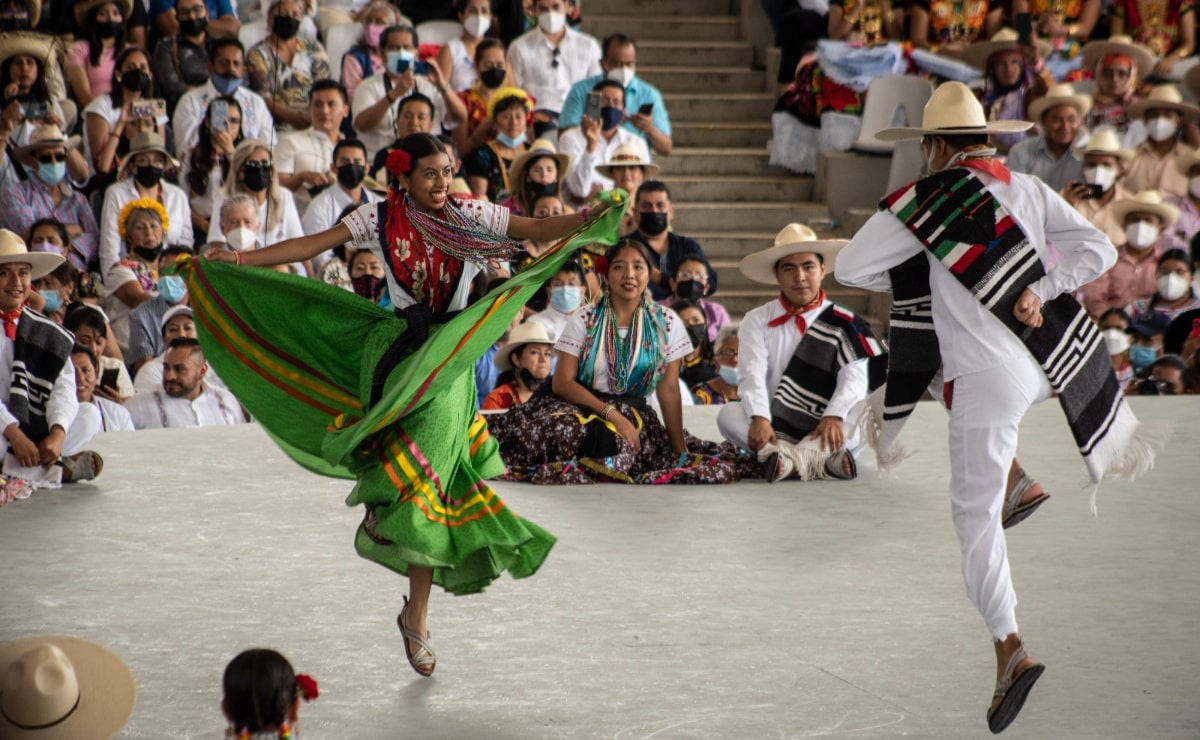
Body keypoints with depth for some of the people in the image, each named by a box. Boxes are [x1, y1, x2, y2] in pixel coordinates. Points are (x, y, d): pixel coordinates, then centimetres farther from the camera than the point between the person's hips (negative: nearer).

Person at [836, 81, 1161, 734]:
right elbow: (1098, 249, 6)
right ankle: (1016, 484, 27)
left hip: (985, 374, -6)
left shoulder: (924, 200, -8)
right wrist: (1041, 290, 0)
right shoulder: (1026, 188, 7)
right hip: (1045, 364, 6)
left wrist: (907, 280, 11)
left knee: (975, 515, -1)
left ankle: (1009, 647, -13)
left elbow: (847, 269, -5)